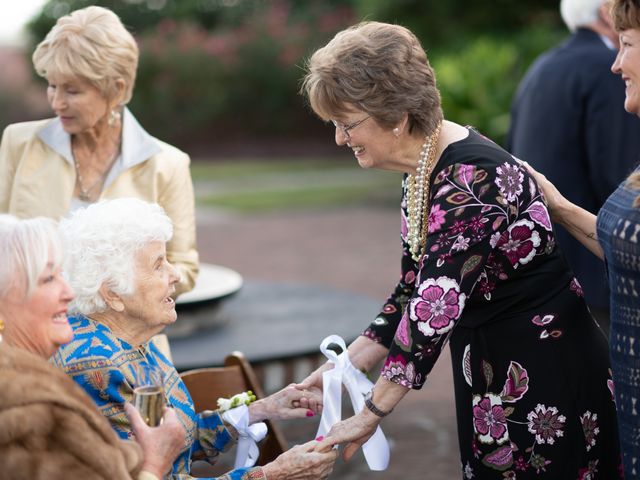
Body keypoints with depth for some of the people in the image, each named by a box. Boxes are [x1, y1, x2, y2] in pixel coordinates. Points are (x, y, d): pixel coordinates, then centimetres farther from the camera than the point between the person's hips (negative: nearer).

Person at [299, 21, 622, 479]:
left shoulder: (470, 180, -26)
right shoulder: (423, 169, 2)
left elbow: (432, 314, -28)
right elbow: (414, 289, 9)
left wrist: (370, 416, -22)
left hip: (545, 371, -9)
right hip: (488, 368, 9)